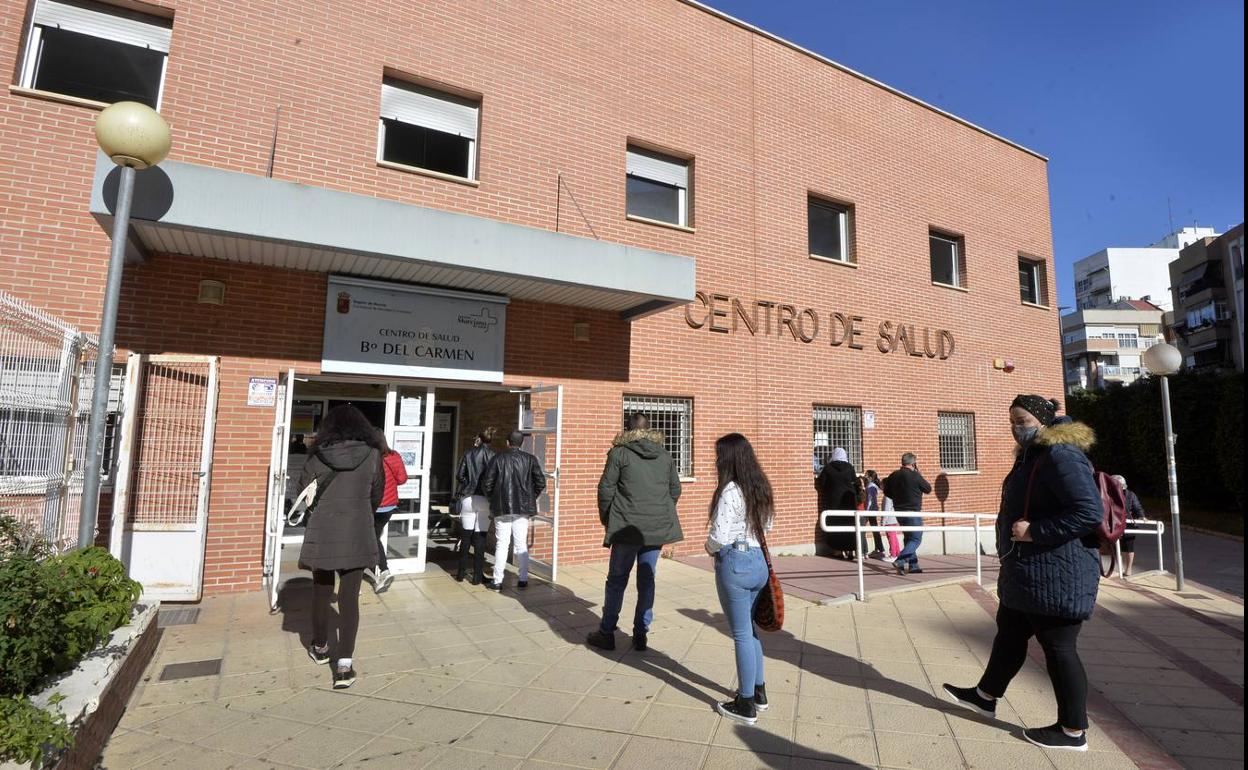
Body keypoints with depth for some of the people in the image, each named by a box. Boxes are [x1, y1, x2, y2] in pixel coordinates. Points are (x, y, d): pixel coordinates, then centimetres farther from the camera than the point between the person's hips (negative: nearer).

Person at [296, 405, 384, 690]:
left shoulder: (318, 455, -4)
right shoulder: (372, 455, -3)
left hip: (322, 532, 1)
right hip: (357, 535, 0)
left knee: (321, 591, 18)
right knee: (349, 596, 3)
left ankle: (320, 648, 36)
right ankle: (344, 664, -2)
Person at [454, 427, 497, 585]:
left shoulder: (468, 454, 4)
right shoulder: (492, 456, -2)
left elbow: (459, 475, 0)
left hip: (468, 498, 2)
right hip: (485, 500, -2)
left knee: (465, 536, 12)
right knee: (480, 538, 3)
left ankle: (461, 573, 18)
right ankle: (477, 576, 5)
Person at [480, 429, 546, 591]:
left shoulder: (498, 458, -3)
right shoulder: (530, 459, 0)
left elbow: (486, 482, -3)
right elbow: (541, 482, -3)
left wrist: (493, 498, 13)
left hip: (502, 507, -1)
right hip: (523, 507, 1)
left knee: (501, 544, 5)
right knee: (521, 544, 9)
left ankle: (497, 581, 8)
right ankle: (523, 579, 13)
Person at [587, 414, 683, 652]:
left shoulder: (619, 452, -4)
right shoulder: (665, 455, 9)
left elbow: (605, 489, -5)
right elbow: (675, 490, 11)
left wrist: (607, 520, 8)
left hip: (628, 527, -3)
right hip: (658, 528, 4)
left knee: (617, 580, 8)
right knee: (647, 581, 11)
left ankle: (606, 633, 16)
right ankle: (641, 634, 17)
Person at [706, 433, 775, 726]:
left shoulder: (730, 491, -18)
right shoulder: (760, 488, 6)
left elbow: (719, 536, -21)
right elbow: (767, 526, 15)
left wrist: (710, 548, -2)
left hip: (734, 564, -8)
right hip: (759, 561, 8)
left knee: (741, 634, 3)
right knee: (750, 629, 21)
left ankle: (746, 705, 15)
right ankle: (759, 692, 32)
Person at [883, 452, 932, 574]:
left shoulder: (893, 475, 3)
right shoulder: (915, 476, -15)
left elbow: (887, 491, 12)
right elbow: (928, 489, -2)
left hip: (899, 512, 7)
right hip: (913, 512, -7)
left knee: (908, 538, 18)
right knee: (916, 539, -1)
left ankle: (913, 566, 22)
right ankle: (900, 561, -17)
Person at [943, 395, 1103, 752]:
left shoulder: (1062, 456, -20)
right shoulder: (1033, 455, 13)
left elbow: (1089, 512, -28)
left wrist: (1035, 531, -26)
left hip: (1056, 576, -11)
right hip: (1028, 572, 11)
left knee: (1058, 649, 3)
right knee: (1009, 634, 21)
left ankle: (1074, 731, 20)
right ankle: (986, 696, 36)